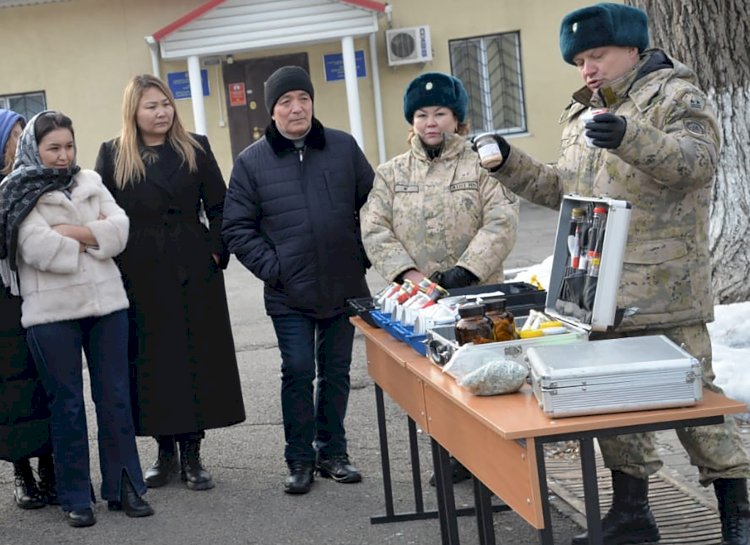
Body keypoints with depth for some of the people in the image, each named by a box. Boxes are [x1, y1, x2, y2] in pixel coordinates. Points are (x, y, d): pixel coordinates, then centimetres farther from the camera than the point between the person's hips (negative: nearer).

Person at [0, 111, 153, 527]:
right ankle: (75, 497, 12)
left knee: (115, 397, 6)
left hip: (106, 303, 4)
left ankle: (124, 486, 14)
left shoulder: (89, 183, 14)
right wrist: (95, 236, -5)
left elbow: (119, 228, 0)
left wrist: (75, 232, -12)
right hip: (51, 312, -4)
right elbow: (40, 248, -15)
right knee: (67, 404, 3)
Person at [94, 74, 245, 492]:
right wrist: (114, 263, -5)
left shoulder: (196, 150, 6)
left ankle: (192, 455, 11)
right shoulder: (113, 156, 3)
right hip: (140, 277, -1)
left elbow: (219, 207, 7)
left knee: (198, 359, 2)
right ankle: (166, 453, 15)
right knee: (152, 361, 3)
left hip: (195, 273, 1)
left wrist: (217, 251, -3)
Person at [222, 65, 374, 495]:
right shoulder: (252, 162, -2)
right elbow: (237, 228, -1)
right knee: (298, 372, -3)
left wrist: (364, 255, 3)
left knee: (337, 371, 10)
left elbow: (372, 203, 10)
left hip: (345, 287, 2)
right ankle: (300, 459, 10)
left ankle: (332, 452, 23)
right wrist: (272, 268, -8)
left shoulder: (344, 148, 2)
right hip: (291, 294, -2)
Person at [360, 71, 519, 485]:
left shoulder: (481, 166, 1)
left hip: (477, 296, -2)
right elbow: (374, 231, 2)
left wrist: (466, 269, -20)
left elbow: (501, 223, -9)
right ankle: (459, 455, 18)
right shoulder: (391, 174, 10)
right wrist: (408, 272, -13)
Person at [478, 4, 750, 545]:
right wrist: (510, 162, 9)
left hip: (665, 293, -7)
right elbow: (565, 188, 23)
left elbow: (698, 159, -22)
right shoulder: (584, 116, 19)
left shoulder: (675, 96, -4)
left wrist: (632, 137, -37)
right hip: (601, 292, 8)